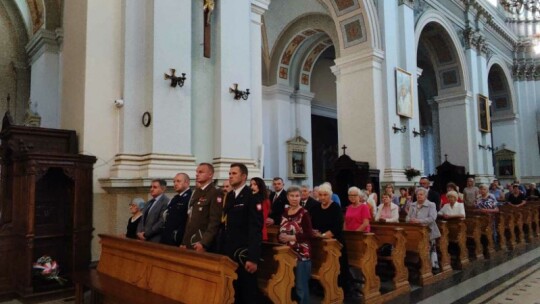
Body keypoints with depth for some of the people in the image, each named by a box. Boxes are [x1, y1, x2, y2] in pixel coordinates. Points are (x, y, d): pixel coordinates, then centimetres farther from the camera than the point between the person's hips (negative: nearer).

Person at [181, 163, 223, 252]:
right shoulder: (196, 193, 16)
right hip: (189, 243, 7)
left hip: (203, 245, -7)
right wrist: (184, 242, 14)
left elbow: (215, 221, -17)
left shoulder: (215, 194, -10)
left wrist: (203, 243, -22)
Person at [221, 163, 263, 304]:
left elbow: (256, 229, -18)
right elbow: (228, 225, 13)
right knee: (233, 291, 15)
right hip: (230, 252, 7)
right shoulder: (229, 196, 11)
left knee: (248, 292, 5)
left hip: (245, 253, -7)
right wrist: (224, 250, 8)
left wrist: (253, 257, -22)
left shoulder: (252, 197, -12)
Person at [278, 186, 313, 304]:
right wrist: (281, 236, -4)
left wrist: (291, 238, -19)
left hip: (301, 254, -6)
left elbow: (309, 235, -14)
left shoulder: (304, 213, -9)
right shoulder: (284, 212, 8)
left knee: (301, 286, 2)